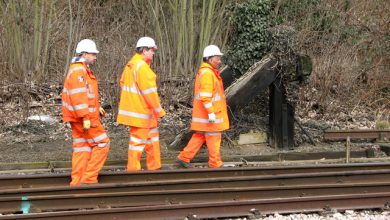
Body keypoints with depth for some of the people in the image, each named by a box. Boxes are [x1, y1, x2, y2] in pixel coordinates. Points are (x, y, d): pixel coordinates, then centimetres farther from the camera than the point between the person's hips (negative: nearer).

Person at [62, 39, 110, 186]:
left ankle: (77, 182, 11)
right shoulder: (78, 70, -15)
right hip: (83, 117, -10)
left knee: (82, 148, 10)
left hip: (78, 118, 10)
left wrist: (96, 107, 16)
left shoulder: (82, 69, 19)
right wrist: (85, 117, -25)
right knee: (102, 143, -5)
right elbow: (78, 96, -23)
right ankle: (89, 178, -6)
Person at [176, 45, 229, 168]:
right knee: (213, 137, -1)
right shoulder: (207, 73, -17)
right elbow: (205, 96, -24)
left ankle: (183, 158, 15)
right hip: (209, 113, -10)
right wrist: (211, 112, -25)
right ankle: (216, 165, 6)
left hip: (203, 113, 10)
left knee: (199, 136, 14)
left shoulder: (206, 72, 16)